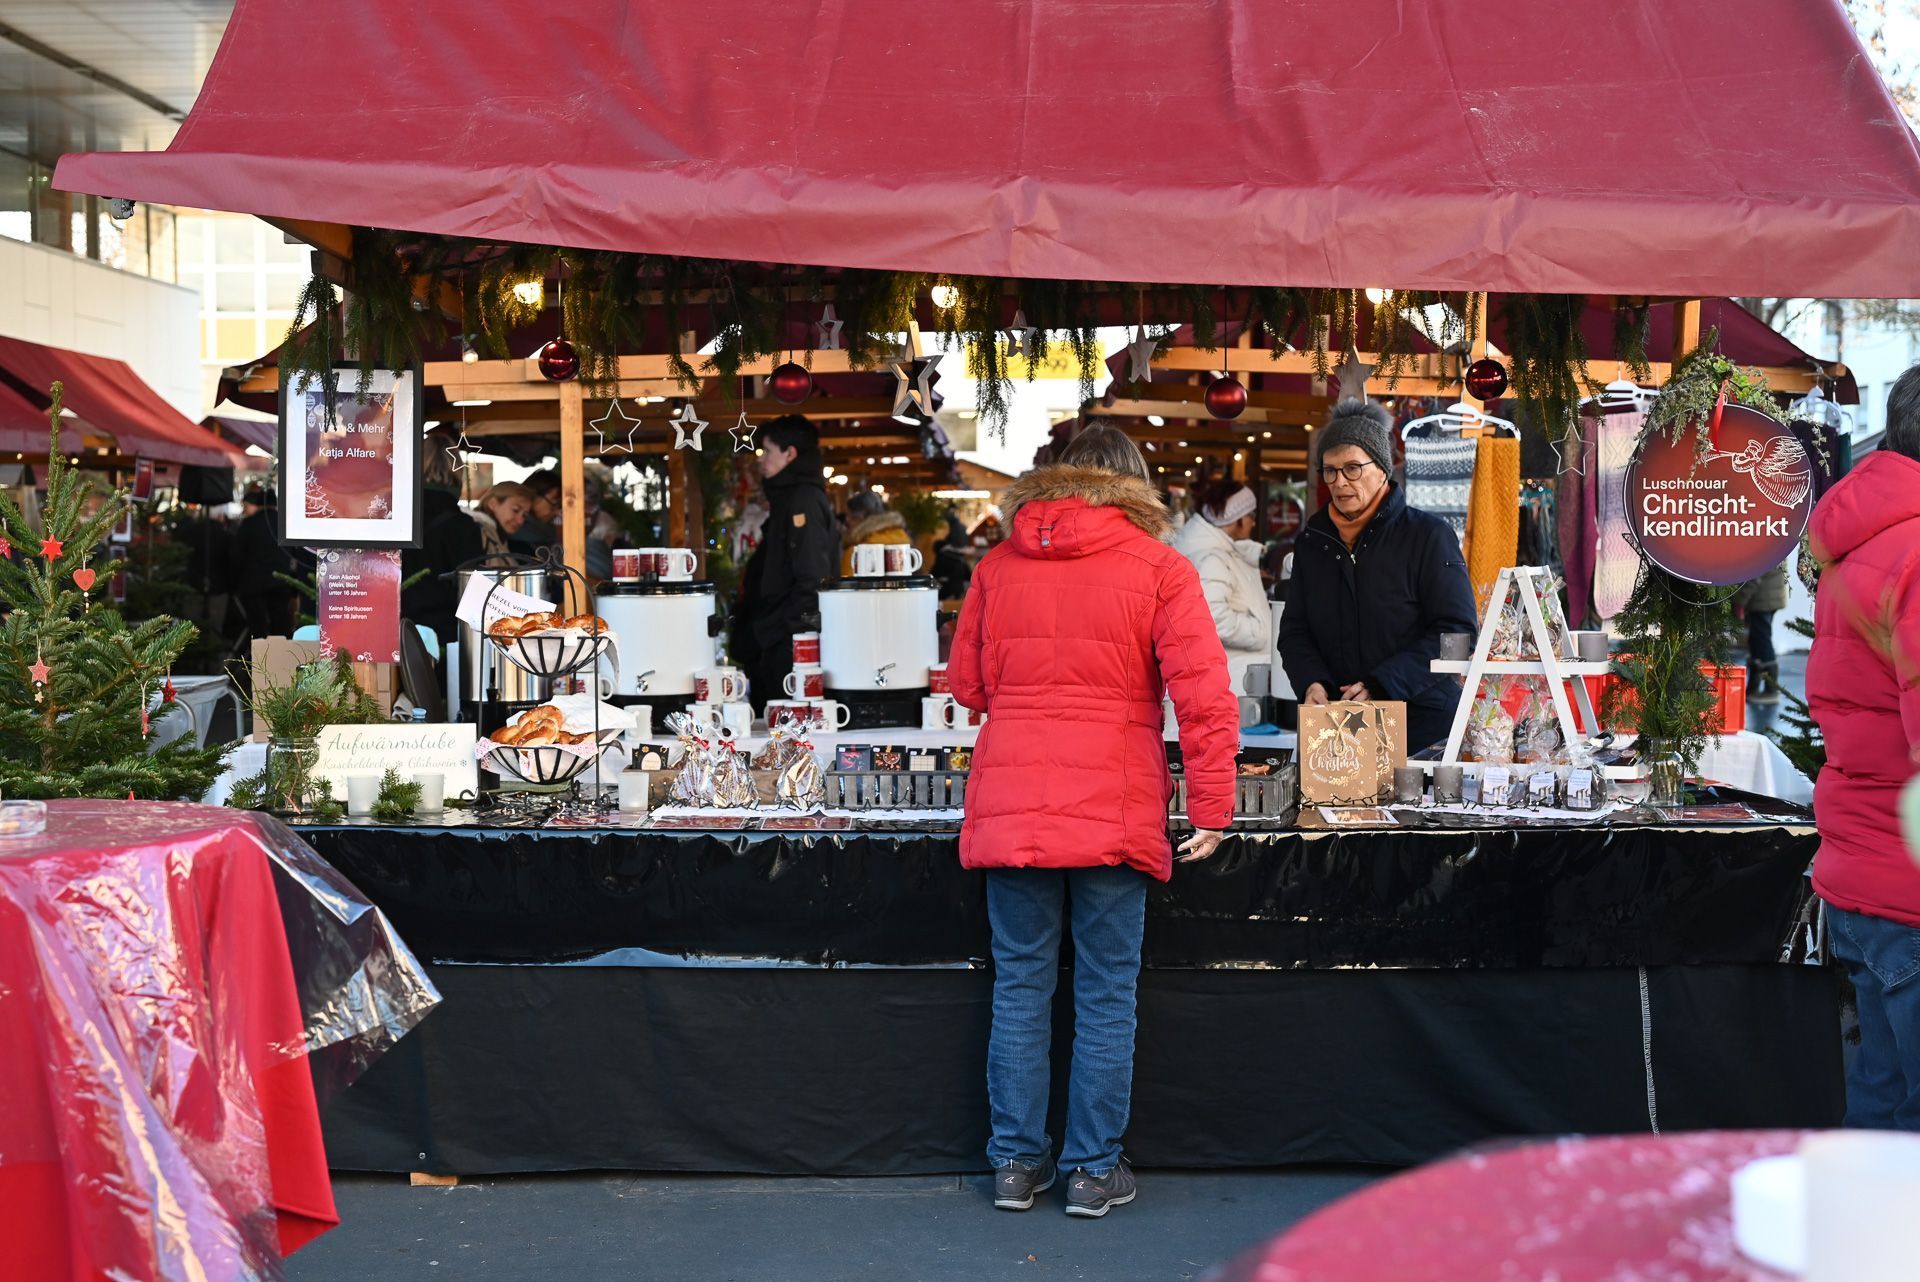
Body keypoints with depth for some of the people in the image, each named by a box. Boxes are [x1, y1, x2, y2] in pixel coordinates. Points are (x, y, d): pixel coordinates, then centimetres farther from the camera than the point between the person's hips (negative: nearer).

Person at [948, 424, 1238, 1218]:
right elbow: (1203, 693, -8)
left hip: (1009, 809, 3)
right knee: (1106, 996, 7)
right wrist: (1210, 808, -5)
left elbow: (966, 682, 16)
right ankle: (1093, 1169, 13)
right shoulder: (1158, 568, -1)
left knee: (1020, 988, 11)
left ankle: (1016, 1162, 18)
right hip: (1113, 812, -2)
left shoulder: (997, 566, 8)